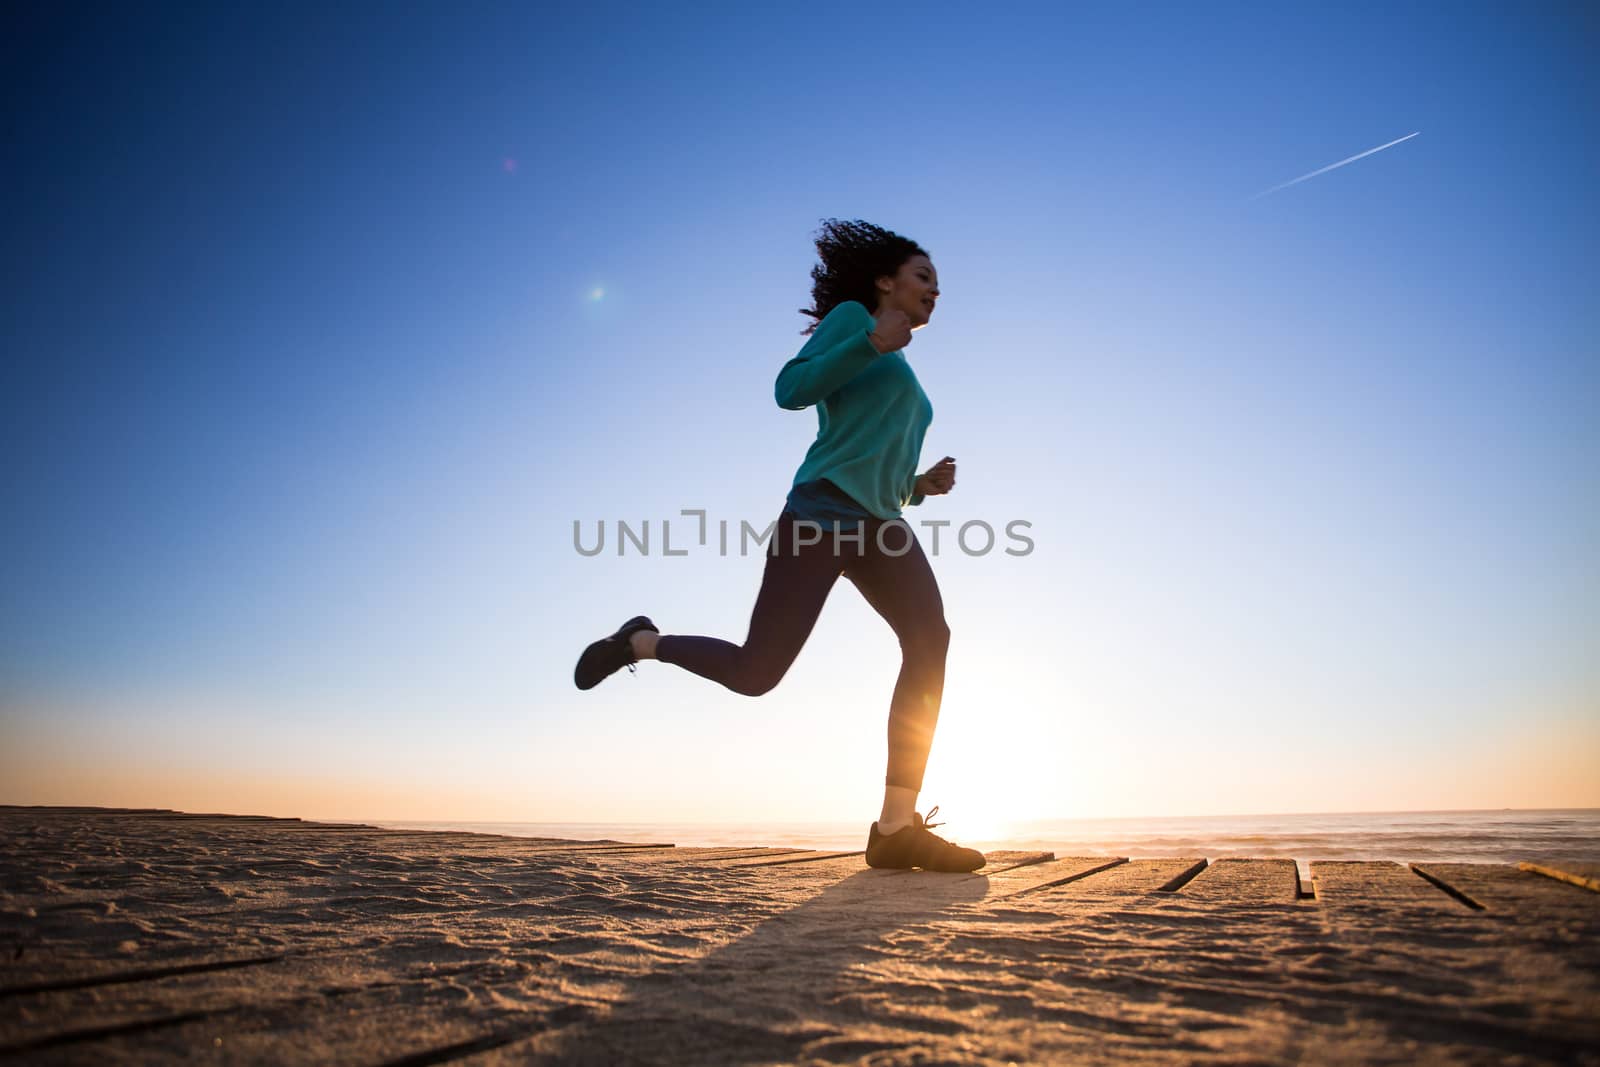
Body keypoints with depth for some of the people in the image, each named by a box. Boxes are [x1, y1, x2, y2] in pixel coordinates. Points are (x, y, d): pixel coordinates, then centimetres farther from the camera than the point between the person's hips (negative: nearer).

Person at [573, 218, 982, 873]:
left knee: (930, 641, -20)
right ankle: (641, 642, 19)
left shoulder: (903, 382, 33)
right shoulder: (851, 315, 10)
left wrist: (921, 485, 13)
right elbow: (791, 390, -7)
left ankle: (897, 828, -22)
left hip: (879, 524, 7)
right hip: (823, 510, -7)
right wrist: (872, 343, -16)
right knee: (755, 671, -9)